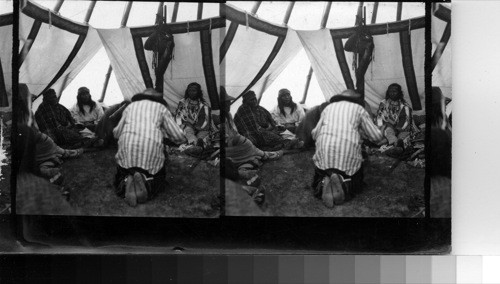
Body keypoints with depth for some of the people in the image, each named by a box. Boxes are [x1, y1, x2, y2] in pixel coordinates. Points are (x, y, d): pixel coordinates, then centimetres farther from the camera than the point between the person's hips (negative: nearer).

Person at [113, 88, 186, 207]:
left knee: (121, 177, 24)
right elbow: (178, 137, 11)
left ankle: (126, 183, -15)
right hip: (151, 151, -2)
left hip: (126, 149, 2)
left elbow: (116, 133, 27)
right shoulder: (161, 108, 16)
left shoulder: (131, 106, 24)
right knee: (158, 179, 20)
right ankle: (146, 183, -17)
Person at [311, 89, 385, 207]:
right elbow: (376, 136, 11)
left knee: (318, 180, 22)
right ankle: (343, 183, -18)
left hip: (323, 153, 2)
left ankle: (323, 185, -17)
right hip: (348, 153, -2)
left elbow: (315, 134, 24)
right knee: (355, 183, 20)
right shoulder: (358, 109, 13)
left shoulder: (329, 107, 23)